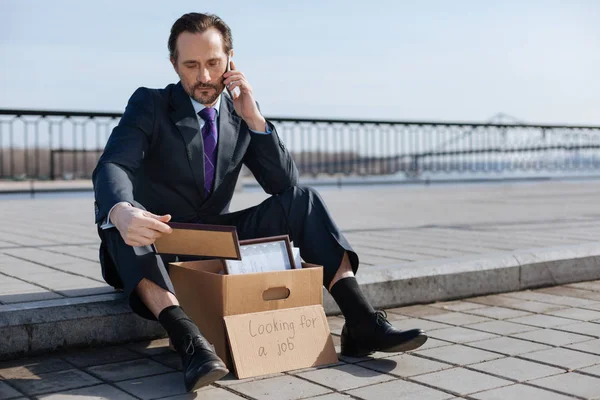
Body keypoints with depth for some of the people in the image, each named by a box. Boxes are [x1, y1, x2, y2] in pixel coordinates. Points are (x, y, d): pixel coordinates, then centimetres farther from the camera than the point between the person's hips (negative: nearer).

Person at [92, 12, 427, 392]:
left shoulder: (240, 116, 4)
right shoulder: (149, 105, -7)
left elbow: (286, 185, -4)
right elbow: (112, 168, -25)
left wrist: (253, 118, -16)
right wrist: (120, 211, -49)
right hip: (156, 250, -3)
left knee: (303, 200, -15)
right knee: (118, 216, -35)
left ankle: (362, 322, -26)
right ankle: (188, 339, -49)